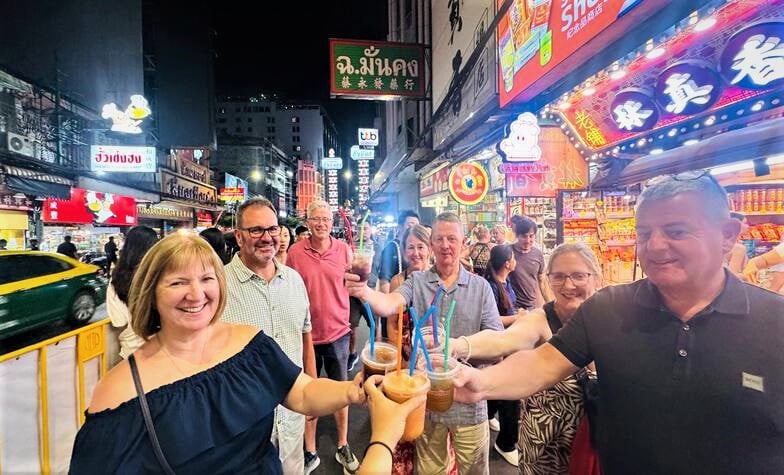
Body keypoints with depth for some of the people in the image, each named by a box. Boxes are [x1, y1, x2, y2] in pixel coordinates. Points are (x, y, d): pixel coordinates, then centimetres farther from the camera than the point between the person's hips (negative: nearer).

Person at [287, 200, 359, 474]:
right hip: (306, 334, -1)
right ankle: (310, 453, 33)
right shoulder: (295, 252, -7)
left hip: (338, 332, 1)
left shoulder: (344, 249, -5)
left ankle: (343, 447, 37)